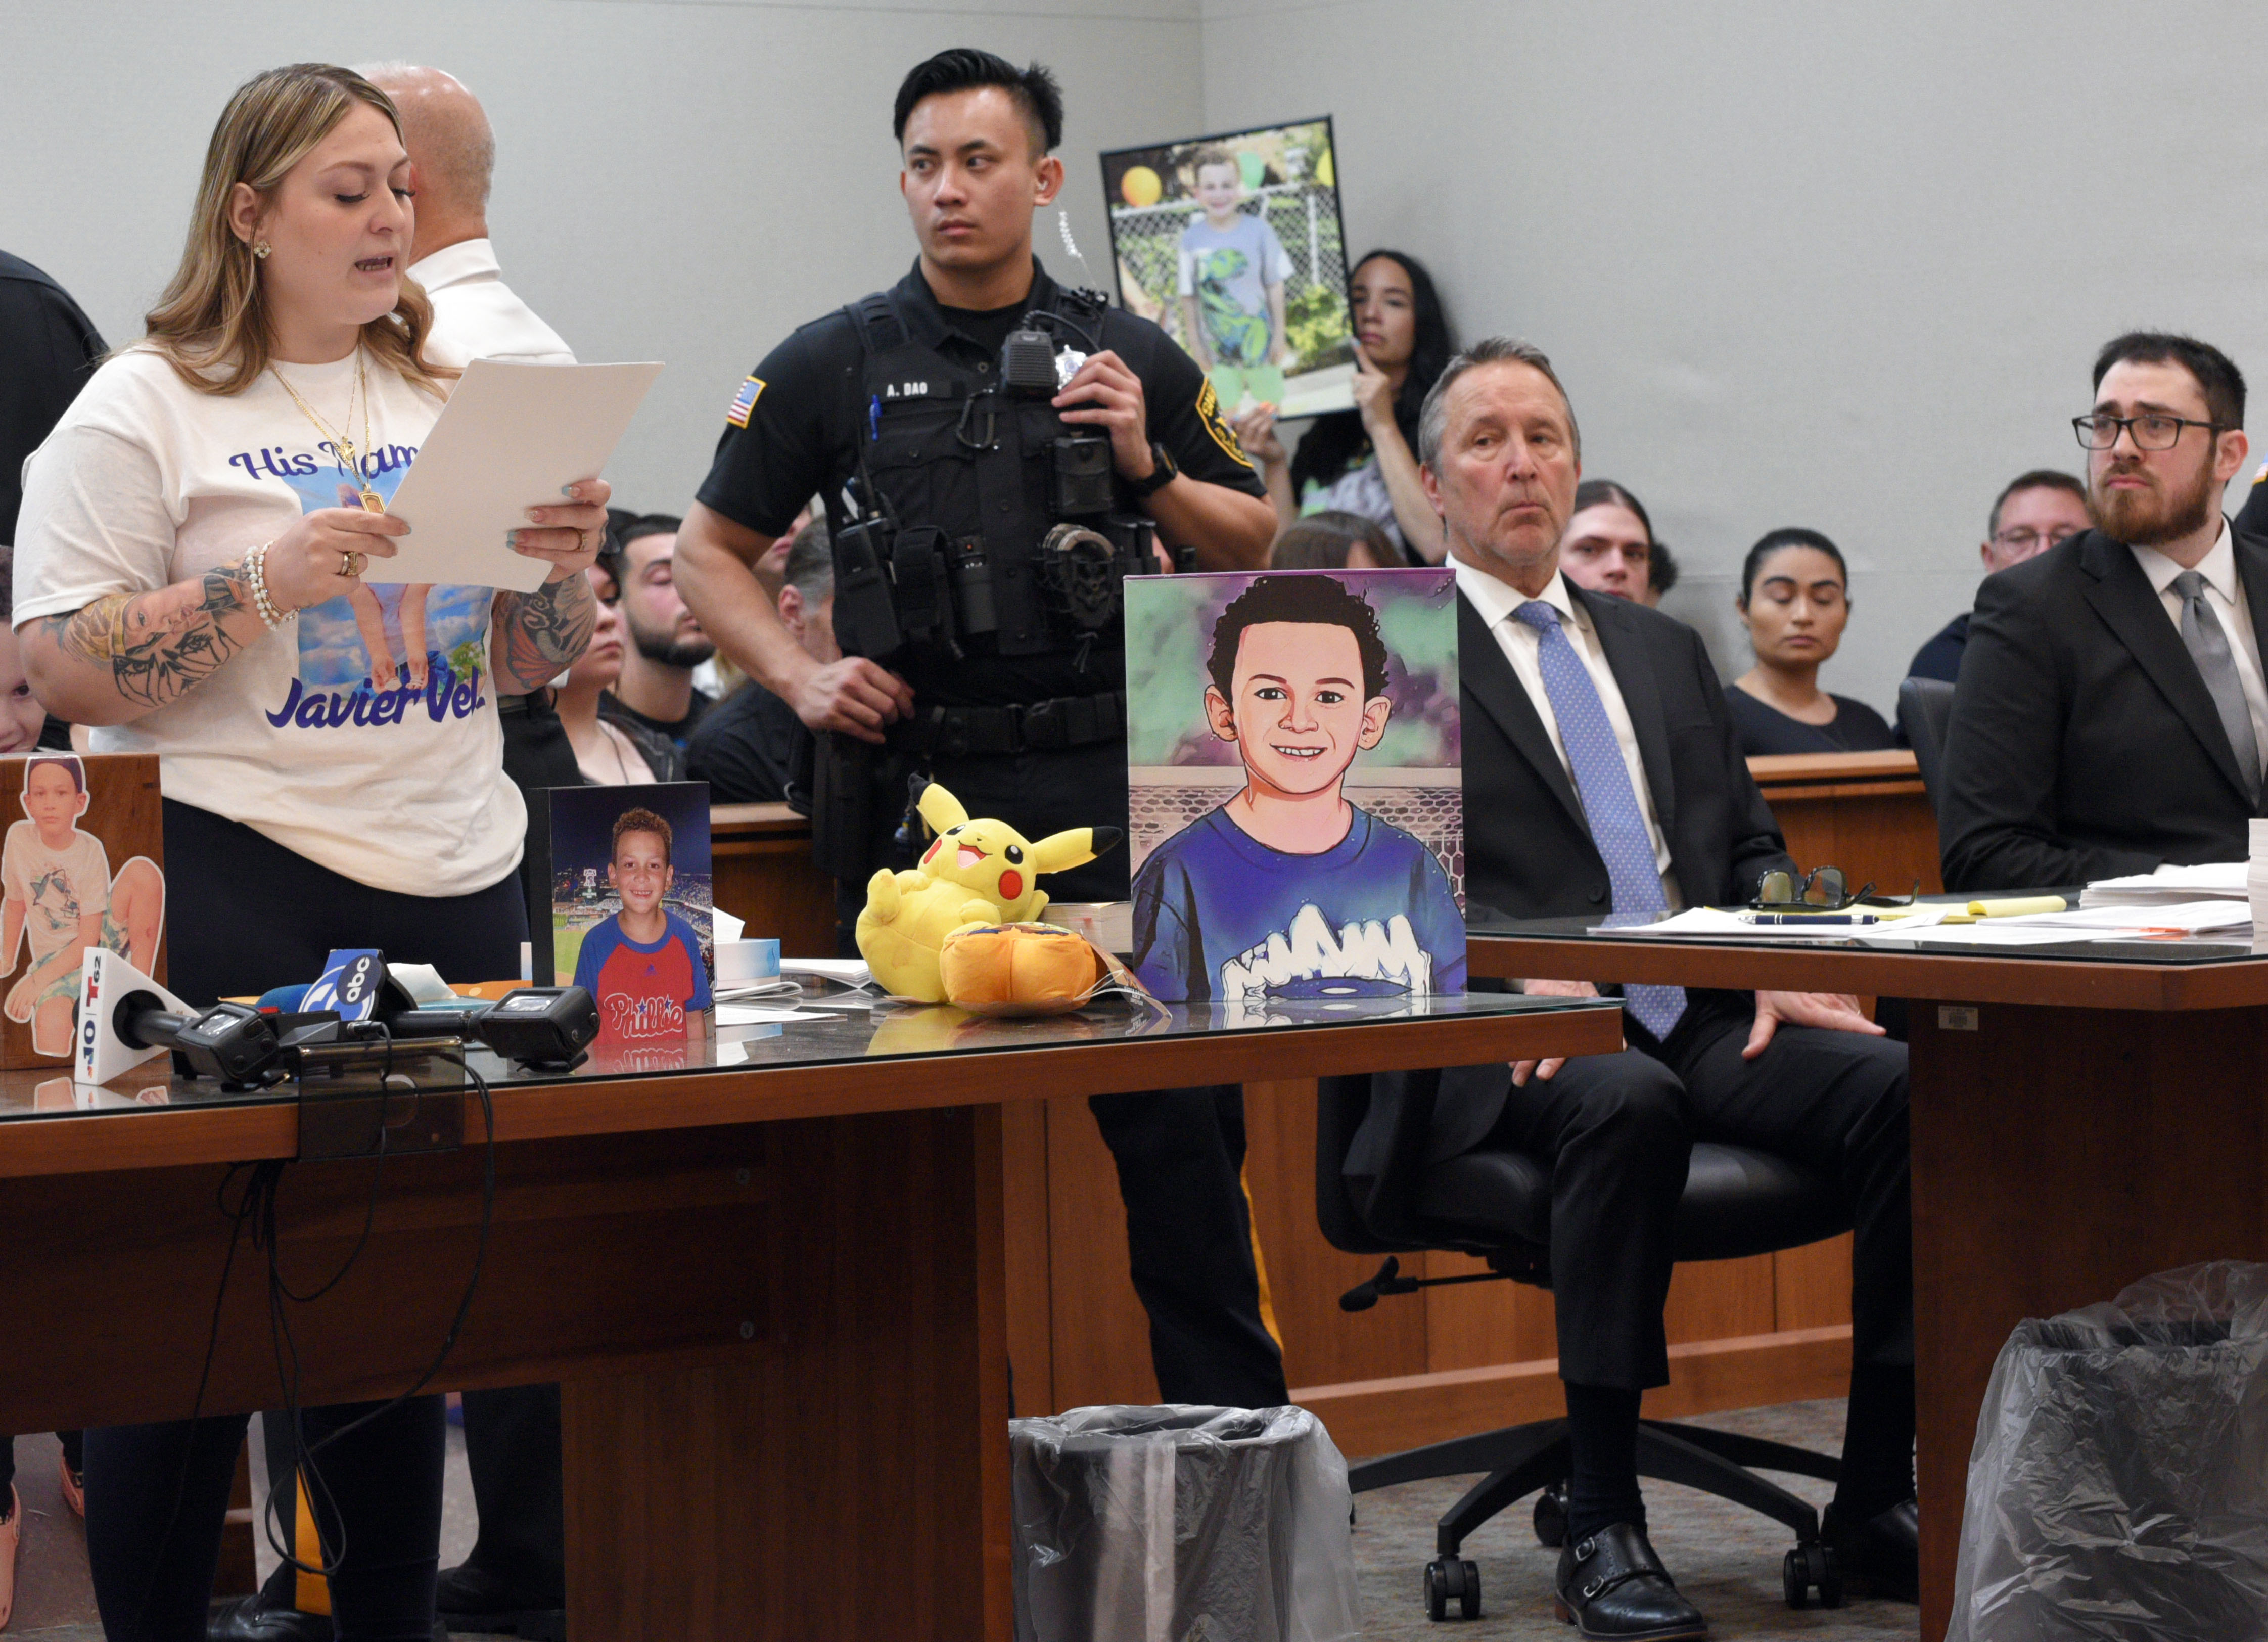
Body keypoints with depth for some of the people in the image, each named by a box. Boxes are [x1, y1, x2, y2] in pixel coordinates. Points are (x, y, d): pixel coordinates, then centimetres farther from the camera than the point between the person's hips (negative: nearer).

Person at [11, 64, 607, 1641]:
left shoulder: (449, 398, 15)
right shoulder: (144, 406, -1)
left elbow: (522, 665, 18)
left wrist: (561, 570, -3)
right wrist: (271, 582, -19)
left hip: (455, 882, 5)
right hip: (239, 886, -5)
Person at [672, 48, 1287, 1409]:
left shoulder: (1130, 360, 9)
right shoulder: (836, 367, 6)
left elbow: (1253, 551, 15)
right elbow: (710, 552, 12)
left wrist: (1148, 475, -2)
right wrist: (801, 677, -2)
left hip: (1108, 783, 0)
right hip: (919, 790, 0)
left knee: (1183, 1129, -1)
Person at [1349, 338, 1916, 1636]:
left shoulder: (1664, 651, 25)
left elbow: (1752, 844, 24)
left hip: (1704, 1022, 5)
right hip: (1517, 1044, -5)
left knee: (1901, 1084, -23)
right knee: (1629, 1106, -39)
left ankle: (1879, 1498, -17)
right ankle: (1602, 1528, -30)